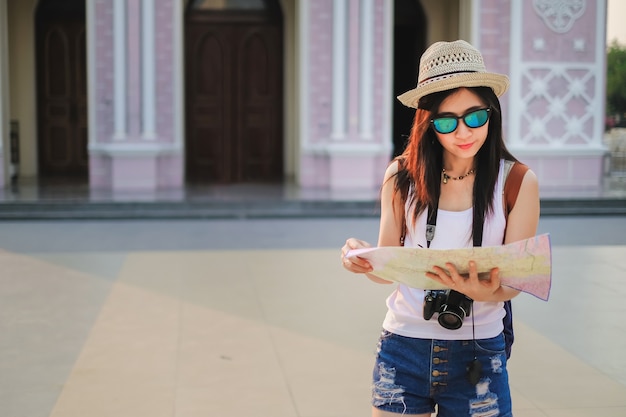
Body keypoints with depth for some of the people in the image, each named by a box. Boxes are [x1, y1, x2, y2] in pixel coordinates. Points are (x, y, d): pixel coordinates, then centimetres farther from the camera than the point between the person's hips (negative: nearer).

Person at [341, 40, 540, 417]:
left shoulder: (518, 182, -6)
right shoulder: (403, 176, -3)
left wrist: (487, 291, -30)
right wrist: (364, 261, -23)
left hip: (477, 355, -1)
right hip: (403, 347, 1)